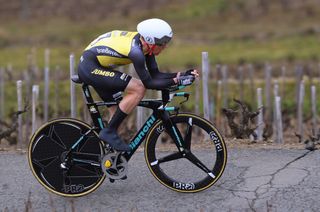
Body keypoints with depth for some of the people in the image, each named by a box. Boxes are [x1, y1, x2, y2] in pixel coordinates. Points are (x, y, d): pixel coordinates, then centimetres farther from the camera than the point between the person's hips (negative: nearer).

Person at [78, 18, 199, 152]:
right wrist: (175, 82, -25)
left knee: (118, 112, 11)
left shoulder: (144, 44, -2)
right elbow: (149, 83, -22)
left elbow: (155, 75, 4)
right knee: (139, 89, -19)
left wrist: (183, 74, -4)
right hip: (90, 68, -10)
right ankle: (109, 132, -12)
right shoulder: (135, 50, -28)